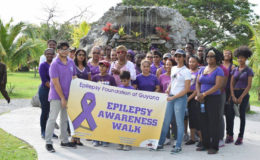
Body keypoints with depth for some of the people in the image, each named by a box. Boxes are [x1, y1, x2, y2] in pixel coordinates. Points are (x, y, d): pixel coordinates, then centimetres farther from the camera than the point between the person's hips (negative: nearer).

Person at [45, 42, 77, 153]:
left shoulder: (71, 62, 6)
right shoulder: (55, 64, -13)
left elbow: (74, 77, 14)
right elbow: (55, 82, -15)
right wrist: (62, 98, -15)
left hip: (68, 95, 7)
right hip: (56, 96, -7)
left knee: (65, 119, 14)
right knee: (52, 118, -4)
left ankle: (64, 141, 25)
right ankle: (48, 142, 2)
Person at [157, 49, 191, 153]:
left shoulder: (186, 71, -7)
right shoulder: (173, 69, 12)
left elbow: (186, 89, -10)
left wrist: (174, 97, -14)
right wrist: (168, 89, 4)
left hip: (180, 98, -6)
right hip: (170, 97, 6)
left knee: (179, 122, -1)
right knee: (166, 121, 8)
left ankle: (178, 146, 5)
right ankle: (160, 143, 15)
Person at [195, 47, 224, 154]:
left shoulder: (218, 70, -5)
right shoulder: (202, 69, 13)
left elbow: (218, 86, -15)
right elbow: (198, 83, 12)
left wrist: (204, 94, -18)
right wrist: (198, 94, -6)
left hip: (214, 98, -6)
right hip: (203, 100, 6)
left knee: (214, 123, -3)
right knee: (204, 122, 7)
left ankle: (214, 146, 3)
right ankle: (205, 144, 17)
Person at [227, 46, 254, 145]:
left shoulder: (248, 70, -2)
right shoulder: (235, 70, 11)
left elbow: (249, 86, -7)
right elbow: (231, 84, 7)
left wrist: (241, 97, -12)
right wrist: (233, 96, -6)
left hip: (244, 94, -4)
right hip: (234, 93, 4)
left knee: (242, 115, 0)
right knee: (230, 114, -2)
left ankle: (240, 137, 7)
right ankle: (230, 136, 8)